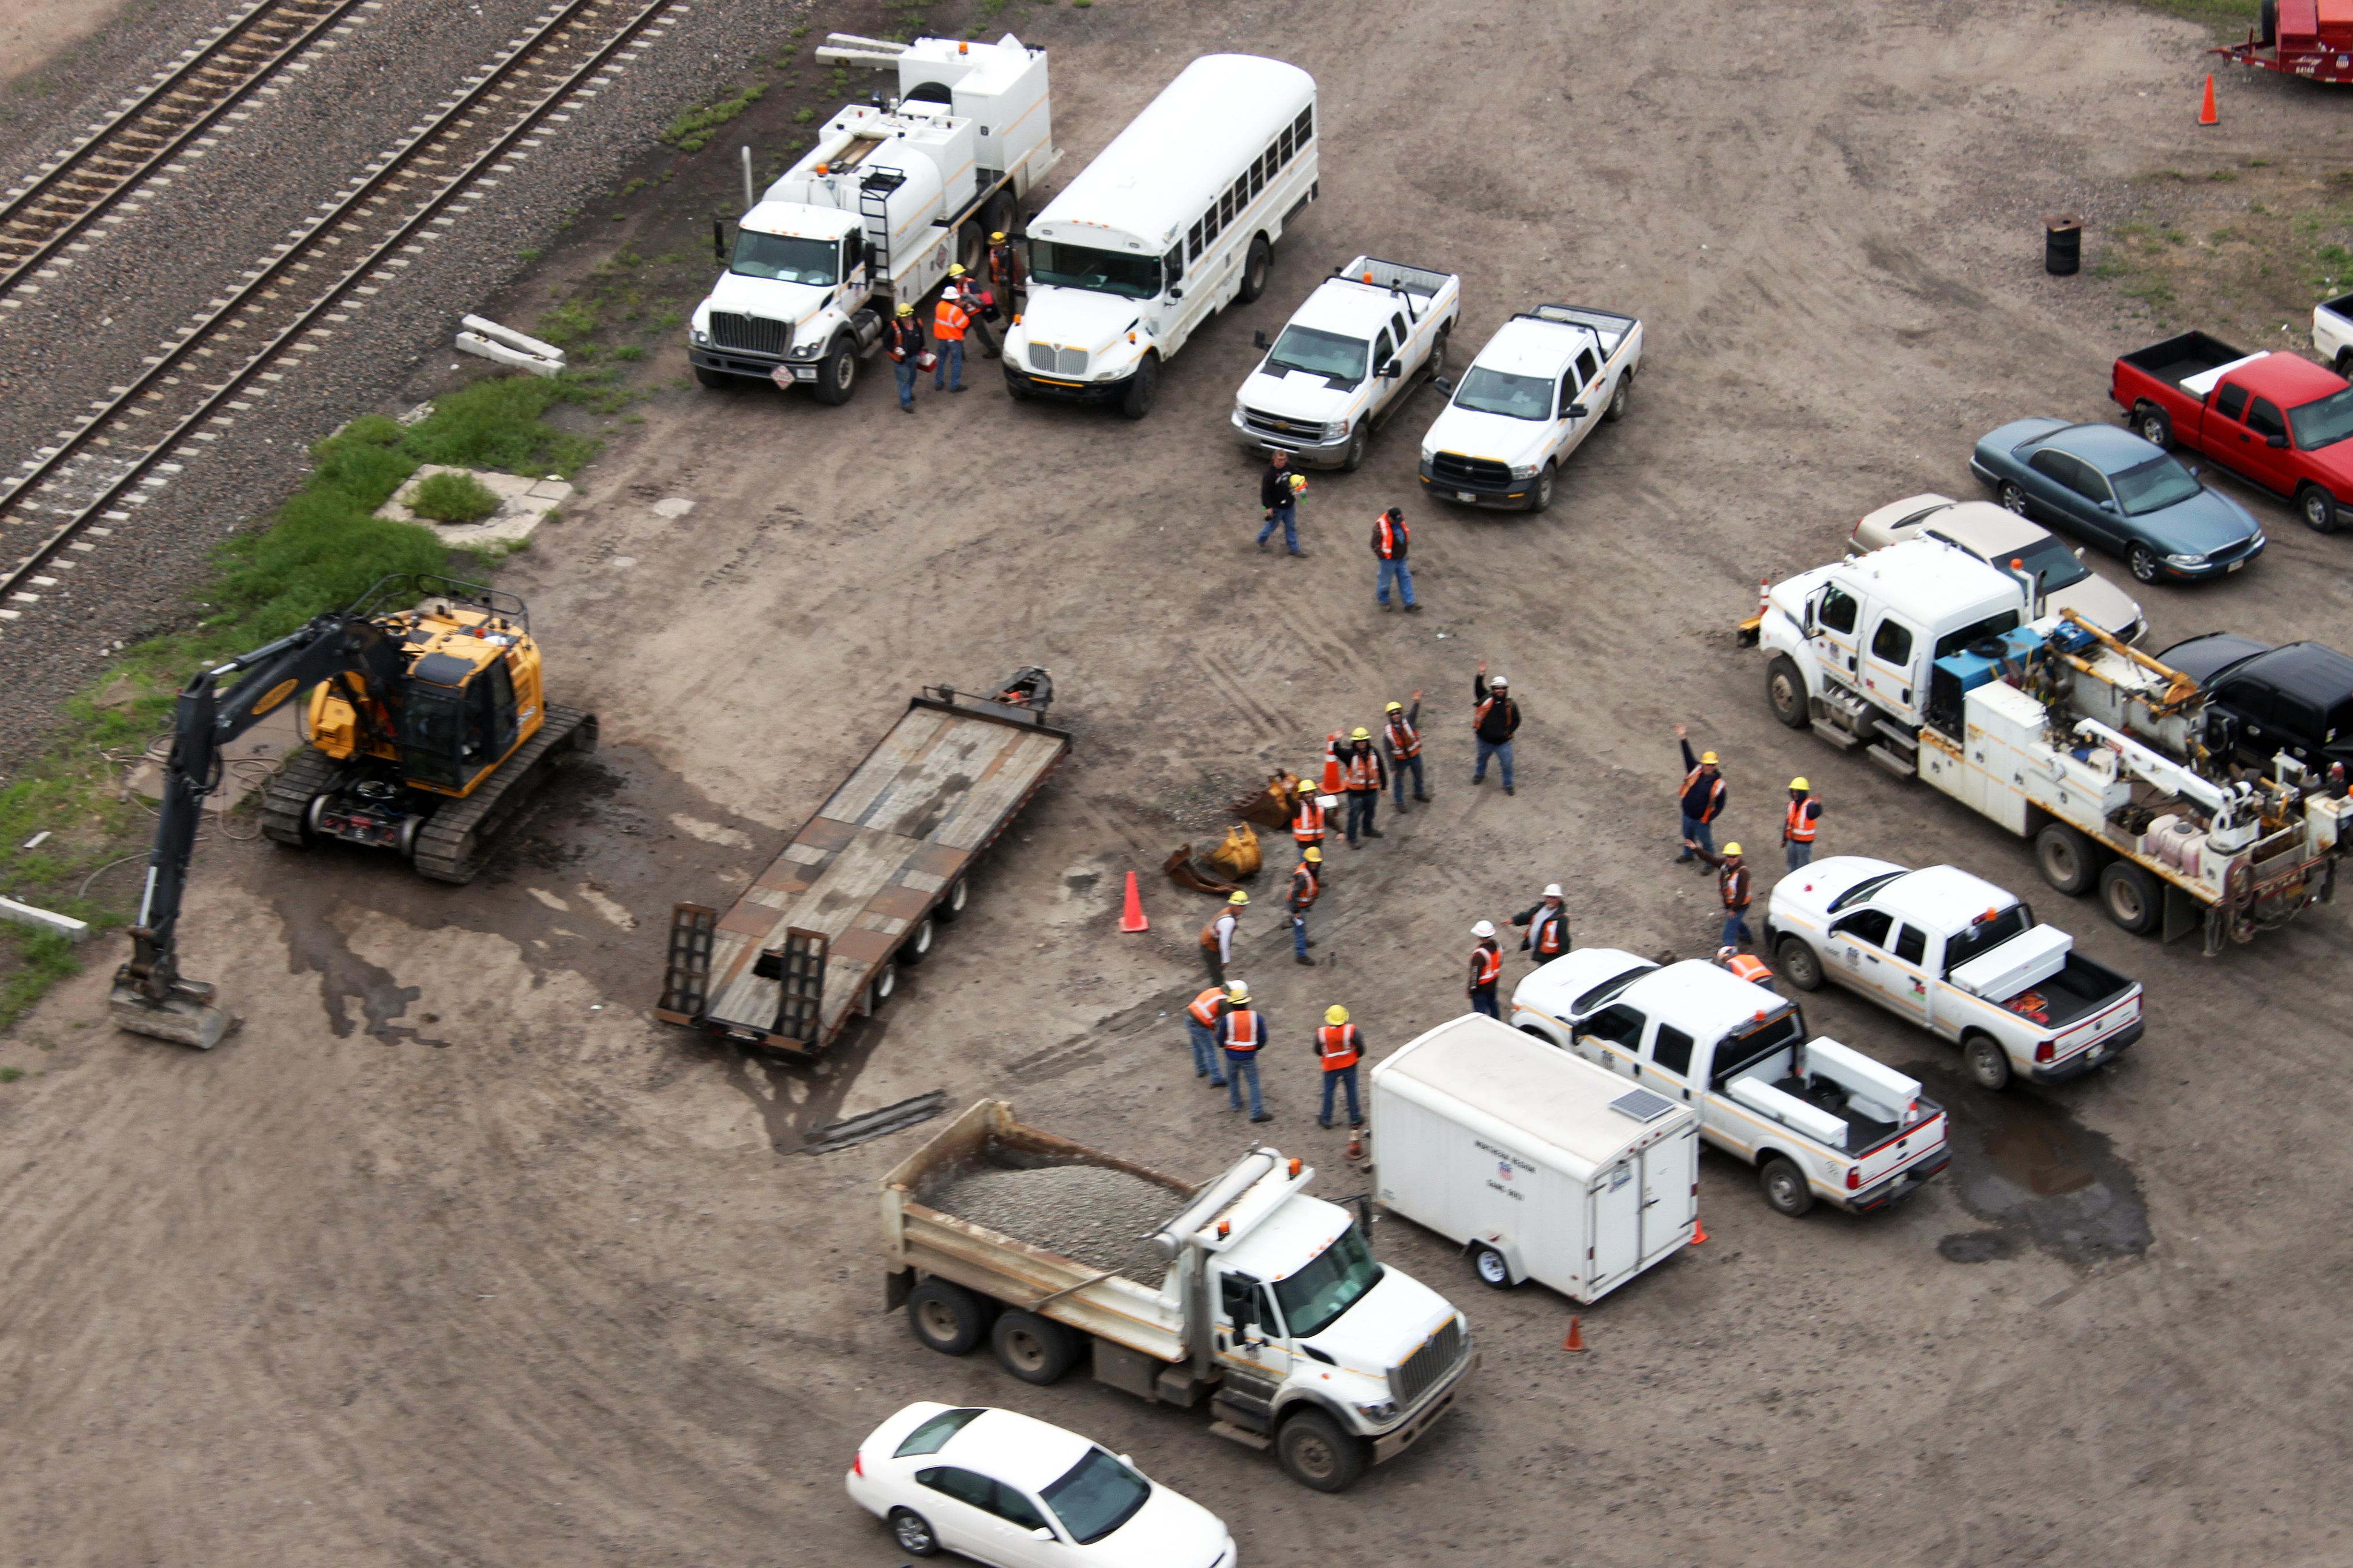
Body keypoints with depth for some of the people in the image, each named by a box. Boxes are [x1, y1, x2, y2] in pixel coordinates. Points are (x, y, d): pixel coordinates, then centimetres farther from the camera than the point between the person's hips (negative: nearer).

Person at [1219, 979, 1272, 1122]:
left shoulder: (1227, 1019, -19)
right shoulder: (1256, 1017, -15)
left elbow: (1220, 1040, -8)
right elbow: (1263, 1039, -5)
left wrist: (1223, 1046, 16)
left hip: (1232, 1055, 0)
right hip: (1249, 1056, 0)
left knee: (1233, 1079, 23)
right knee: (1254, 1083, 9)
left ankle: (1236, 1103, 40)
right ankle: (1256, 1113, 8)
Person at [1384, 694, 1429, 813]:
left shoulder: (1408, 721, -18)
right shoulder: (1388, 733, -19)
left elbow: (1414, 713, -40)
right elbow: (1388, 751, -14)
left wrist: (1417, 702, -62)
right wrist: (1392, 768, -12)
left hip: (1415, 756, 2)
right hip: (1400, 760, -2)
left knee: (1418, 776, 23)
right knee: (1398, 781, 8)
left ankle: (1419, 793, 50)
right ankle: (1400, 803, 27)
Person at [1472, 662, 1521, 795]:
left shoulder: (1511, 705, -7)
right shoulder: (1486, 699, -8)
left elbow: (1516, 721, 1)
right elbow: (1478, 689, -19)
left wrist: (1509, 732, -13)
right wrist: (1481, 675, -32)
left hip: (1503, 742, -1)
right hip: (1485, 740, 1)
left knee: (1507, 763, 0)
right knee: (1482, 758, 24)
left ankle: (1508, 785, 20)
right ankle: (1480, 774, 53)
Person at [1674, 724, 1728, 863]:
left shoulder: (1718, 784, -21)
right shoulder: (1696, 770, -10)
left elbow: (1720, 804, -14)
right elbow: (1688, 757, -4)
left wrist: (1709, 818, -18)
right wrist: (1684, 740, -11)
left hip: (1701, 819, -5)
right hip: (1687, 814, 5)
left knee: (1706, 842, 13)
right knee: (1688, 836, 28)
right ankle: (1688, 854, 54)